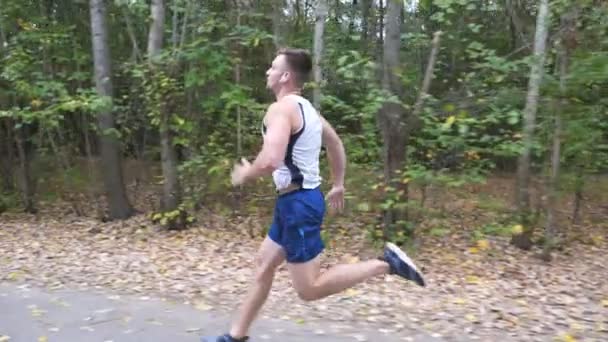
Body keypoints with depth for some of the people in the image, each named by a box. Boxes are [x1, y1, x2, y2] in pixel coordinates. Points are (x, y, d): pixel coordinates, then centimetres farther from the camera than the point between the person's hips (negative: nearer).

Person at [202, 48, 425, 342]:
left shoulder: (281, 108, -16)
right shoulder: (305, 108, 13)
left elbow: (270, 160, -31)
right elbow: (336, 145, 24)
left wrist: (244, 175, -10)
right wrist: (338, 186, 31)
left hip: (298, 203, -10)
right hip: (299, 200, 10)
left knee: (309, 289, -4)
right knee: (263, 264, 17)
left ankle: (384, 264, -7)